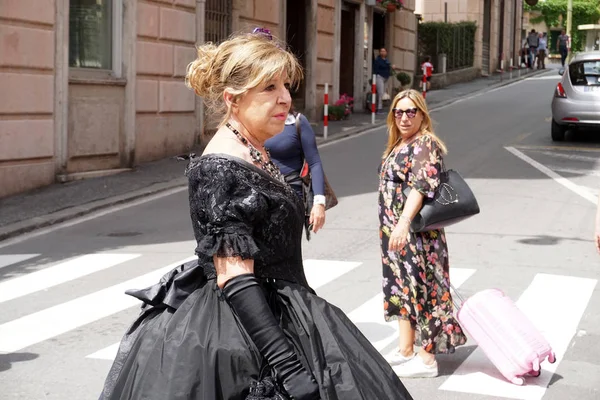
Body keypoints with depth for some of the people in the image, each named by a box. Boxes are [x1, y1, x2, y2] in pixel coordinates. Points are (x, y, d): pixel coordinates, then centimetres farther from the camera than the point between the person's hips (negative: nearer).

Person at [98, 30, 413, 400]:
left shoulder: (255, 155, 8)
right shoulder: (221, 168, -19)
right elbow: (234, 279, -24)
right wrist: (287, 366, -28)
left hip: (270, 317, 9)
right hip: (237, 337, -9)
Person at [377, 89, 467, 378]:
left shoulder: (425, 144, -13)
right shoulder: (399, 145, 15)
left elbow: (420, 186, -25)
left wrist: (404, 222, -35)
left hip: (415, 232, -10)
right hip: (396, 233, 10)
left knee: (419, 288, -4)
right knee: (402, 289, 14)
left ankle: (427, 360, 2)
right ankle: (405, 351, 24)